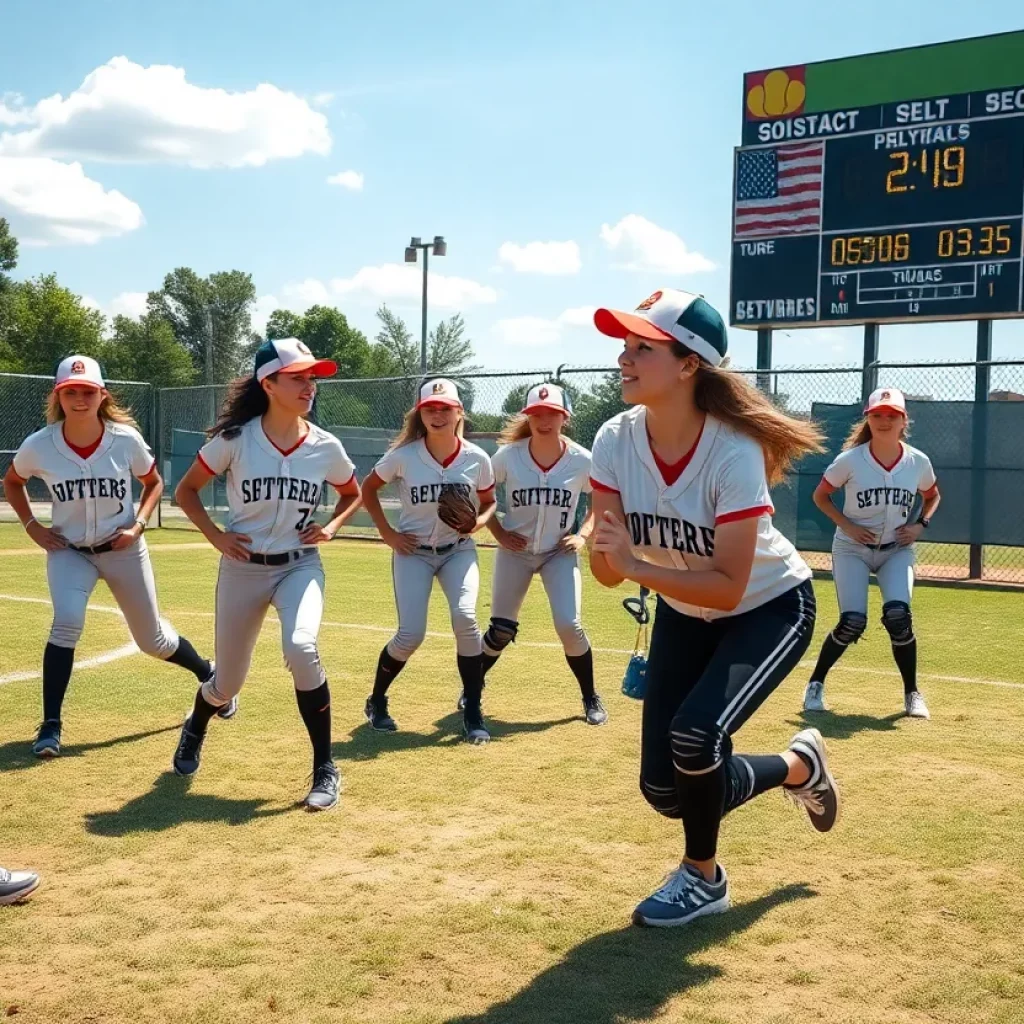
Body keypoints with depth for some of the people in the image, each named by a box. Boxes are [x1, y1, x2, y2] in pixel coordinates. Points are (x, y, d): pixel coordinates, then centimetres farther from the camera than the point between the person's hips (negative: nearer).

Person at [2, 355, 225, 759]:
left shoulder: (126, 439, -17)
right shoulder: (38, 446, -15)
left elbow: (154, 483, 3)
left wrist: (138, 524, -11)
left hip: (123, 549, 0)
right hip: (68, 552, 0)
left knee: (152, 640, 11)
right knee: (66, 622, -26)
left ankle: (209, 674, 41)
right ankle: (51, 725, -15)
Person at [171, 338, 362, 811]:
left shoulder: (326, 447, -7)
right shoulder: (234, 439, -12)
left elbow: (353, 494, 12)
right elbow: (186, 490, 2)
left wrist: (331, 526, -5)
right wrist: (215, 535, -10)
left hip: (300, 565, 0)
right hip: (242, 569, 0)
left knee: (301, 649, -30)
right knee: (228, 682, 11)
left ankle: (325, 769, -14)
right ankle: (195, 728, 50)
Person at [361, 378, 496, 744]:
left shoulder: (477, 459, -10)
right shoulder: (403, 456, -14)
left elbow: (489, 502, 6)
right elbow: (368, 488, 3)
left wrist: (478, 521, -16)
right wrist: (387, 532, -5)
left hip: (458, 550, 1)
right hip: (413, 551, -1)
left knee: (464, 618, -22)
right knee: (410, 634, -10)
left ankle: (473, 712, -6)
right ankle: (376, 700, 19)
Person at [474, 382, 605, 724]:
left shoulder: (581, 461, -13)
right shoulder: (508, 456, -13)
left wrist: (583, 534, -7)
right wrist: (498, 533, -6)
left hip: (559, 552, 0)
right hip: (515, 551, 1)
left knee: (569, 625, -13)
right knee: (502, 630, 2)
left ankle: (591, 698, 9)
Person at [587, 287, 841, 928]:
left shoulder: (734, 452, -32)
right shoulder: (616, 441, -19)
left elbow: (728, 587, -32)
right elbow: (607, 572, -17)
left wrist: (636, 566, -39)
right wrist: (608, 550, -39)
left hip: (770, 609, -5)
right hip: (684, 616, 6)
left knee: (696, 735, -28)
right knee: (667, 789, 2)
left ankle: (703, 877, 3)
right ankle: (799, 768, 32)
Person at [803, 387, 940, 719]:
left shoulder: (918, 462, -7)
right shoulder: (850, 460, -14)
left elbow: (933, 496, 13)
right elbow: (820, 495, -1)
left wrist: (920, 525, -5)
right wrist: (847, 526, -13)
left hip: (897, 550, 2)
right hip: (852, 549, -2)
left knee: (898, 616, -20)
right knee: (852, 623, -15)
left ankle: (912, 693, 2)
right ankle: (816, 683, 10)